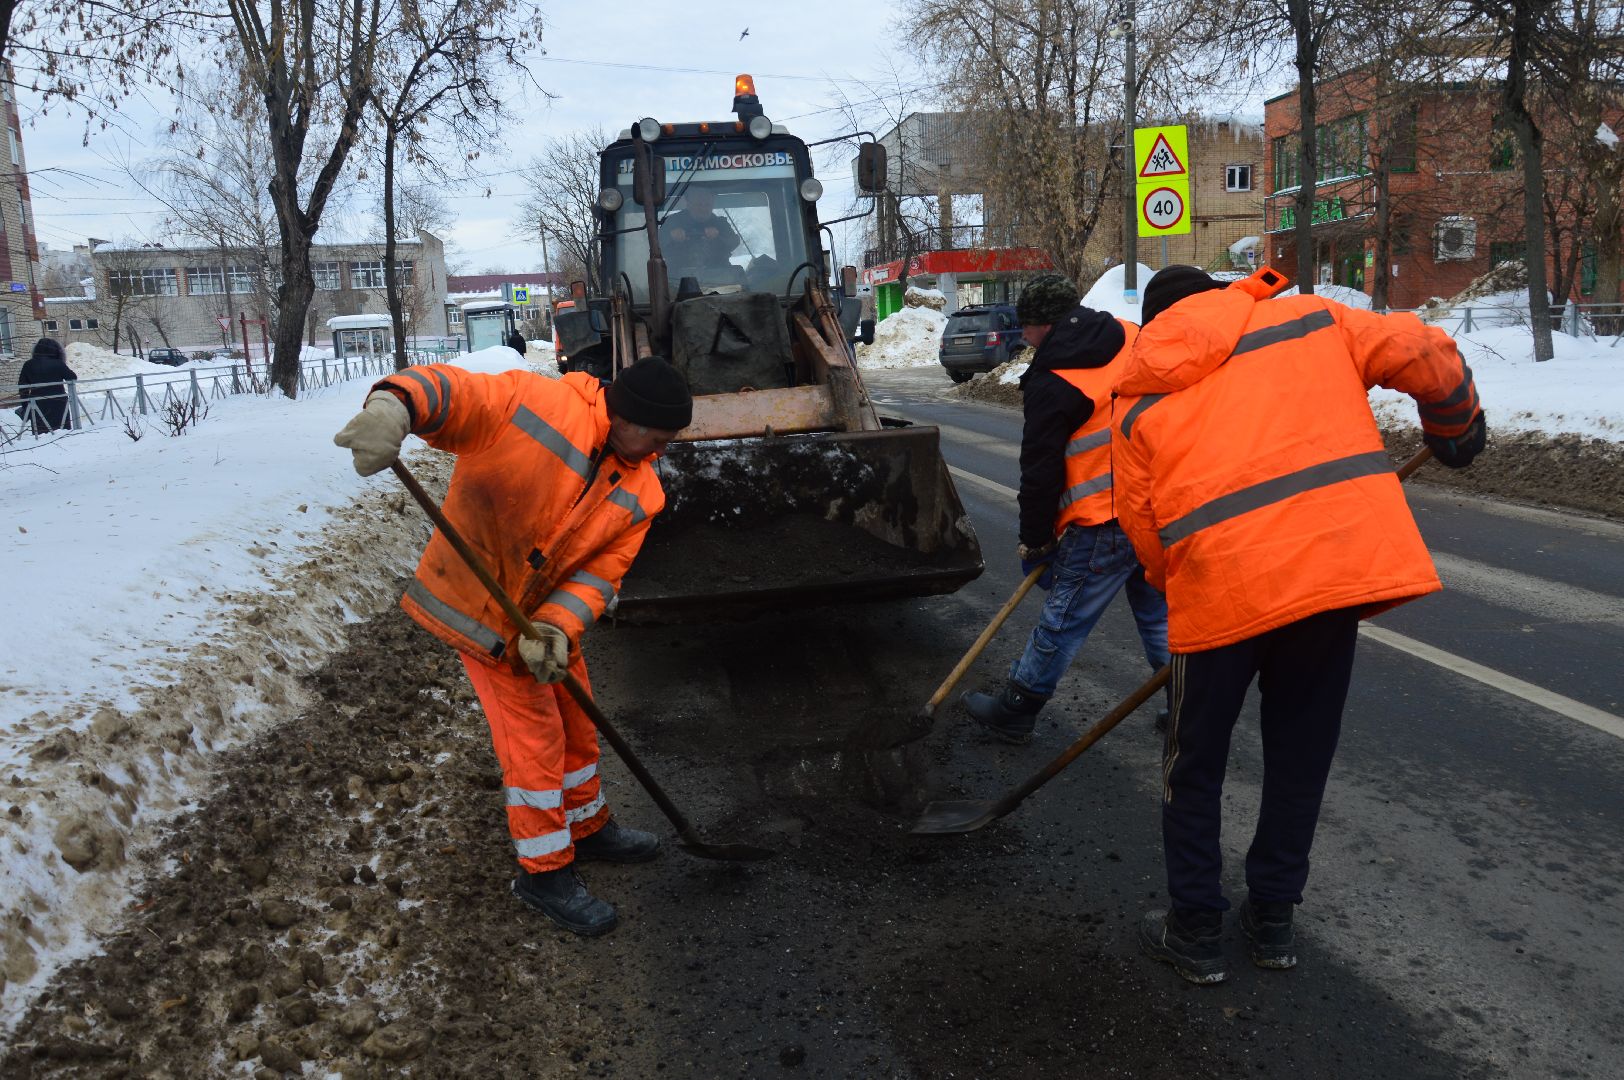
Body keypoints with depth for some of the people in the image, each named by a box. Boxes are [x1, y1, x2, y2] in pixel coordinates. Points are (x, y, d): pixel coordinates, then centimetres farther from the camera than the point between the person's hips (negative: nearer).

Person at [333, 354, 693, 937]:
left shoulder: (641, 492, -8)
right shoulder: (534, 401, -24)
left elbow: (601, 571, -11)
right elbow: (447, 390, -30)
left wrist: (558, 626, -29)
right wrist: (395, 405, -53)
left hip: (551, 612, 7)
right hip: (481, 607, -6)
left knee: (577, 725, 19)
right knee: (535, 738, -2)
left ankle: (590, 828, 44)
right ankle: (544, 873, 16)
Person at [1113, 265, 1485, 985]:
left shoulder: (1137, 403, 13)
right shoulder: (1311, 320, 16)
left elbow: (1144, 533, 9)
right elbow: (1421, 353, 8)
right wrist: (1456, 427, 26)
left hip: (1218, 584, -2)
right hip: (1342, 563, 2)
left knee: (1194, 766, 17)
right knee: (1301, 755, 20)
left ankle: (1195, 932, 26)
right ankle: (1272, 918, 33)